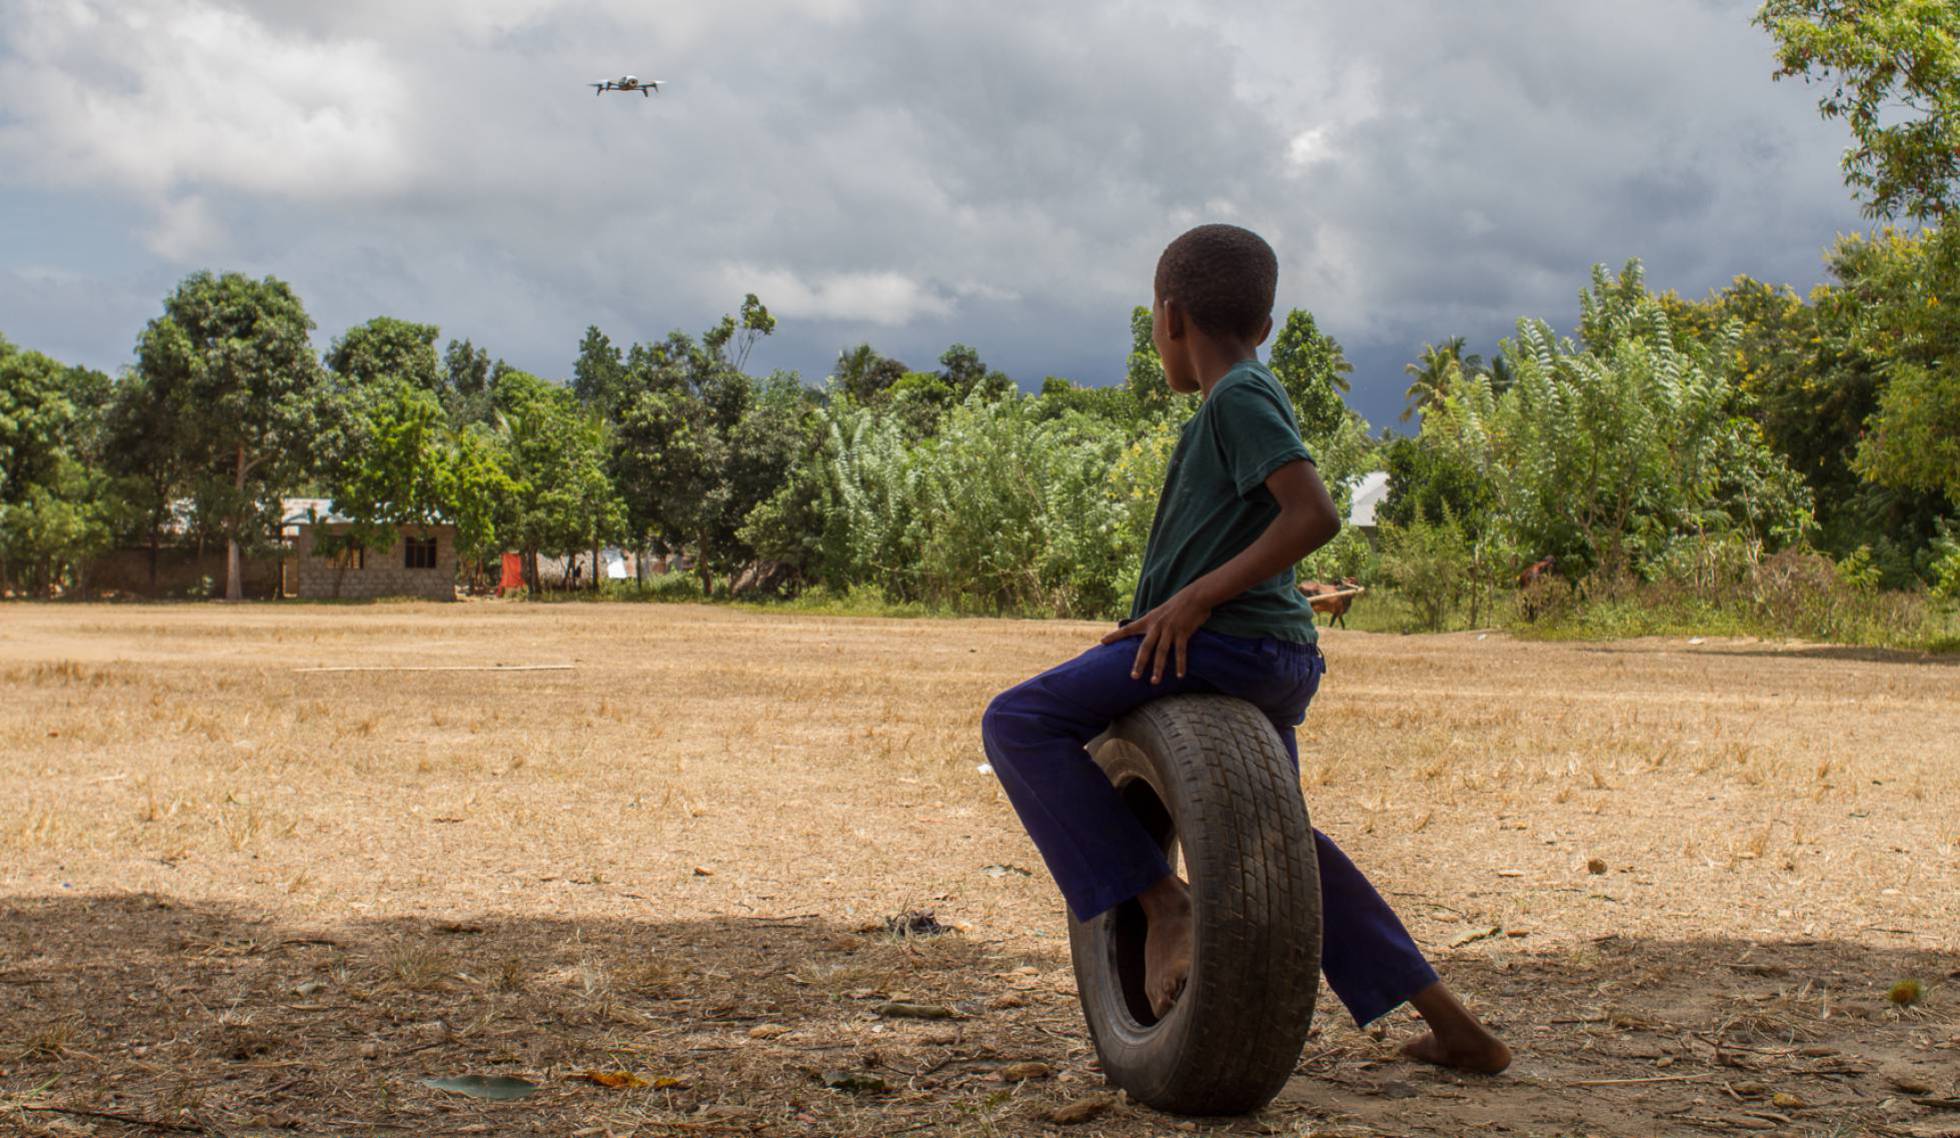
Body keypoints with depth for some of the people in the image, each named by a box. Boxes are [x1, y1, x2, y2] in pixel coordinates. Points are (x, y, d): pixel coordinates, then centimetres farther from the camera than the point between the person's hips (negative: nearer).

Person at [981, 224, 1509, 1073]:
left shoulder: (1238, 397, -9)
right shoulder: (1252, 398, 18)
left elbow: (1315, 514, -21)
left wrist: (1195, 598, -19)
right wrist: (1158, 619, 17)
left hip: (1229, 642, -10)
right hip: (1289, 659, 10)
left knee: (1018, 724, -6)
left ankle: (1162, 901, -14)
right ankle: (1453, 1027, 28)